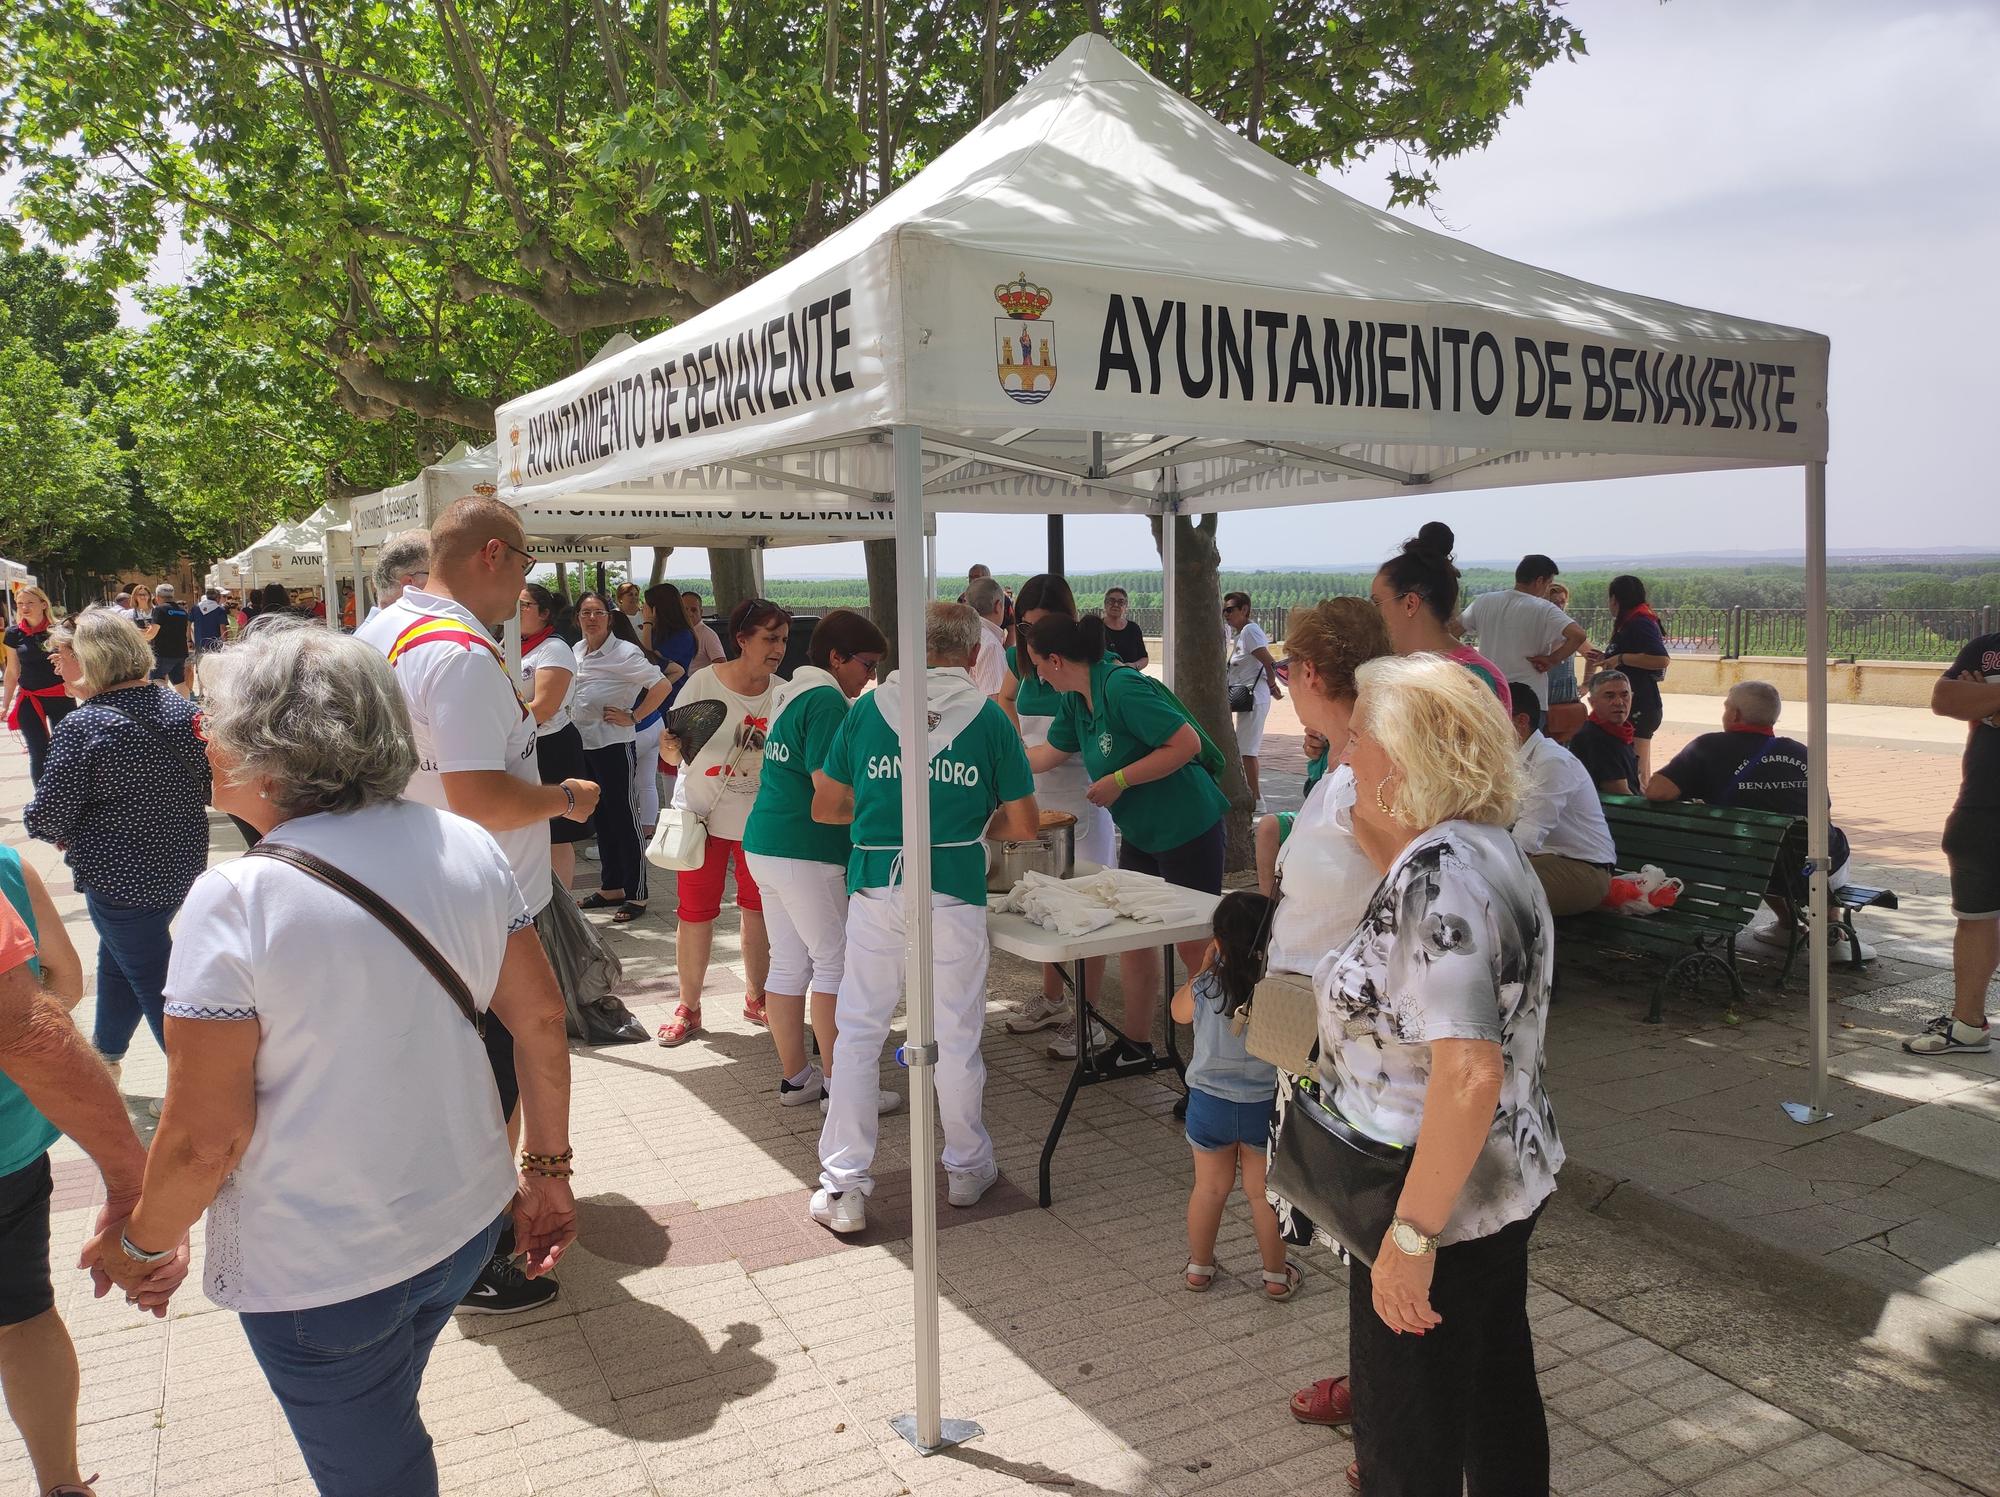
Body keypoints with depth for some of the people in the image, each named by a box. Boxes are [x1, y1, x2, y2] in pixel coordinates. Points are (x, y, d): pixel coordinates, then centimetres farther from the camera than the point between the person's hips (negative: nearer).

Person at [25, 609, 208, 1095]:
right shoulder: (181, 709, -2)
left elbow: (48, 815, -15)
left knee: (154, 983, 5)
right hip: (183, 867, 7)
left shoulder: (81, 725, -19)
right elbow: (208, 786, 6)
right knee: (116, 960, 27)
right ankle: (105, 1058, 45)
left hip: (118, 878, -7)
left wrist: (41, 824, 7)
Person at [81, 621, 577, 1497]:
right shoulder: (467, 847, -8)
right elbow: (540, 1018, -4)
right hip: (465, 1225, 5)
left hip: (319, 1270, -5)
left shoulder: (237, 900, -23)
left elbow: (205, 1138, -19)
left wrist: (139, 1243, 0)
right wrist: (547, 1169, 8)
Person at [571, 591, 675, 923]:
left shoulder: (624, 652, -14)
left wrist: (633, 716, -17)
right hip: (583, 744, 8)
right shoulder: (576, 651, 8)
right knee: (601, 819, 16)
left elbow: (663, 685, -20)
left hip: (613, 746, -8)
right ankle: (610, 888, 27)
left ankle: (636, 895, 7)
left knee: (624, 820, -1)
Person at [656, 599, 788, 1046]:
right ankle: (687, 1007, 16)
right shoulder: (704, 682, -9)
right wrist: (672, 747, -26)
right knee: (696, 913, 1)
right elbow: (673, 752, -4)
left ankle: (756, 997, 28)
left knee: (758, 908, 11)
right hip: (702, 814, -2)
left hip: (760, 818, 3)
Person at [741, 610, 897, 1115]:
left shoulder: (789, 694, 15)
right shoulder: (827, 700, -14)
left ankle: (794, 1075, 20)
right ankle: (838, 1081, 4)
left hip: (764, 844, 10)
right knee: (834, 963, -1)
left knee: (789, 964, 13)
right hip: (806, 853, -9)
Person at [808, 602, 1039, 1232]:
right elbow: (1024, 823, 2)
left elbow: (825, 807, 8)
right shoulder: (989, 717, 0)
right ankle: (967, 1165, 30)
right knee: (957, 1037, 13)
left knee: (858, 1032, 10)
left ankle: (842, 1185, 12)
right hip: (954, 891, -1)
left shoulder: (870, 706, 4)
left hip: (875, 888, 1)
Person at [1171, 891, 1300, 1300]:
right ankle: (1276, 1275, 29)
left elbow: (1179, 1012, 6)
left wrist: (1204, 968, 11)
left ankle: (1199, 1267, 33)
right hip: (1265, 1105, -1)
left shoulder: (1204, 989, -17)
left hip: (1210, 1103, 1)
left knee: (1210, 1187, 18)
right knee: (1263, 1191, 15)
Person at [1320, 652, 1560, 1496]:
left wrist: (1411, 1235, -27)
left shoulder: (1436, 878, -27)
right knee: (1497, 1394, 25)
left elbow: (1469, 1072, -33)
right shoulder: (1481, 848, 4)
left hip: (1442, 1205, -9)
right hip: (1509, 1182, 9)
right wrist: (1376, 842, 9)